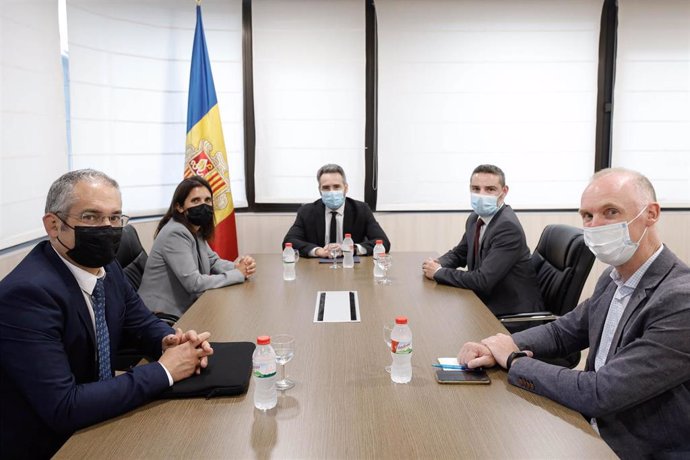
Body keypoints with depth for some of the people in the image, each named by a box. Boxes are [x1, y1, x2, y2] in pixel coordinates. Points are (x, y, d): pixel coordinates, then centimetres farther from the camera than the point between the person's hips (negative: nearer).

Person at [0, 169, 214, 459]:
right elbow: (63, 408, -28)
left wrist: (170, 340, -12)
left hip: (94, 425, 7)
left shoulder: (106, 268, -3)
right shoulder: (27, 293, -25)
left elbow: (143, 325, 10)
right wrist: (164, 370, -23)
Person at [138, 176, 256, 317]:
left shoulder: (196, 230, 6)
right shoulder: (175, 234, -21)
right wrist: (238, 274, -17)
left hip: (184, 309, 8)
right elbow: (194, 283, -25)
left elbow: (213, 261, 14)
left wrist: (237, 267, -7)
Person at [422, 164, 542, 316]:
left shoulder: (508, 227, -23)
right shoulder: (475, 219, 2)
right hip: (486, 300, 7)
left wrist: (439, 272, -16)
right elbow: (458, 253, 18)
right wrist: (438, 264, -4)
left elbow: (482, 280, -27)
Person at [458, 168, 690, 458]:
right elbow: (564, 331, 12)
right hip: (593, 433, 6)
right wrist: (498, 349, -7)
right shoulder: (614, 278, 1)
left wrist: (515, 361, -15)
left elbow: (599, 394, -28)